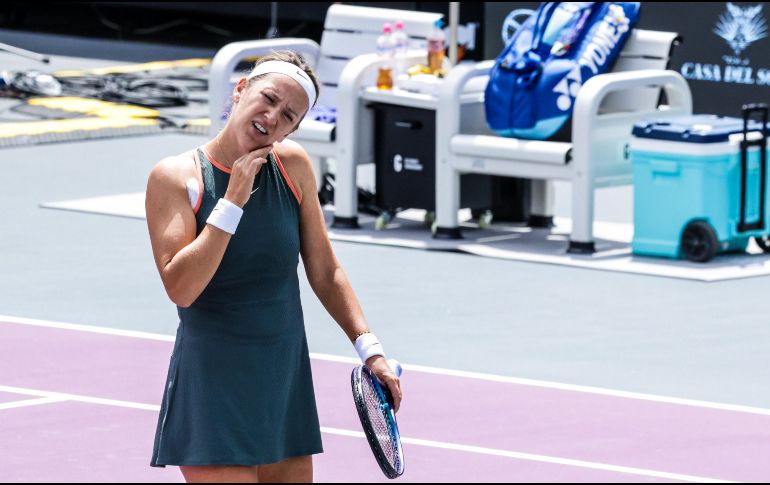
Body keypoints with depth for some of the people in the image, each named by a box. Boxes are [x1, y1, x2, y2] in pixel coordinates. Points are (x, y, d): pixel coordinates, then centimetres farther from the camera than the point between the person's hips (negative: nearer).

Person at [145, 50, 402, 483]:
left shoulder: (293, 165, 2)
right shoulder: (176, 176, -9)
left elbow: (325, 272, 11)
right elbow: (181, 288, -21)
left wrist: (369, 348, 4)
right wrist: (233, 200, -20)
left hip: (286, 383, 5)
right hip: (214, 385, -5)